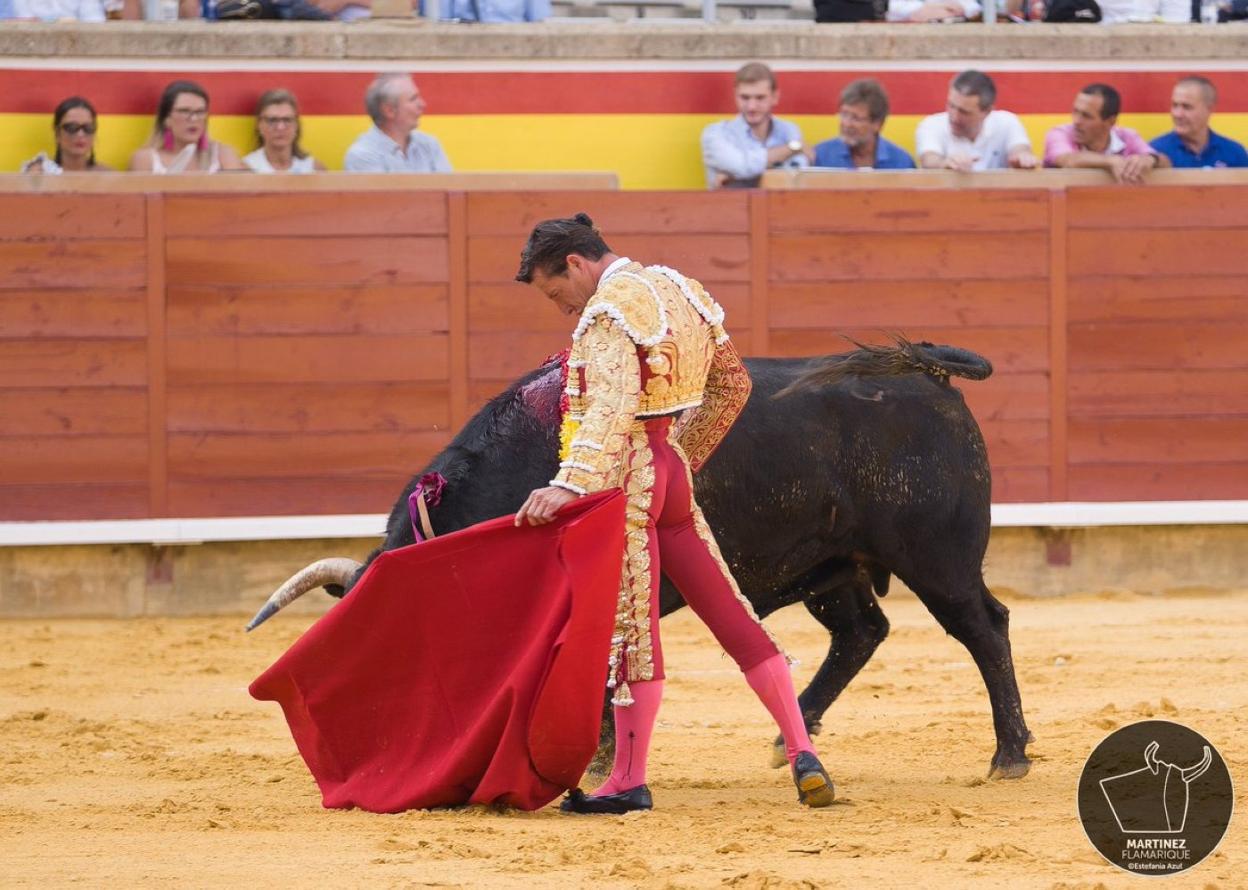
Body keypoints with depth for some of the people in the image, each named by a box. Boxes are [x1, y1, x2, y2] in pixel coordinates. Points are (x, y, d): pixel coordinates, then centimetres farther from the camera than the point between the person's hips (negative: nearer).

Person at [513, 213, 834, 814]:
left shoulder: (609, 310, -14)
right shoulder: (682, 292, 13)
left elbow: (612, 407, -29)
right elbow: (732, 385, 23)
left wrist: (569, 485, -40)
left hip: (620, 474, -9)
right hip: (670, 472, 9)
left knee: (629, 629, -5)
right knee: (733, 618, 9)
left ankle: (629, 782, -1)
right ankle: (802, 754, 6)